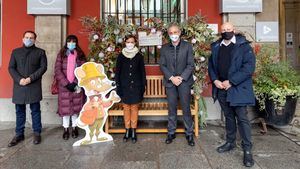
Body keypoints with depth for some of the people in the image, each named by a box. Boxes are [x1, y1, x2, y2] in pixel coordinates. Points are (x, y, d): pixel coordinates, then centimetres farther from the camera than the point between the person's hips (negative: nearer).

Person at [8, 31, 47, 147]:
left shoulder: (40, 52, 7)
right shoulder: (15, 52, 14)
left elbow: (43, 67, -3)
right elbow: (11, 68, 7)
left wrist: (31, 78, -13)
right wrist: (19, 79, -11)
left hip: (34, 86, -2)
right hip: (19, 86, 2)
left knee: (35, 111, 4)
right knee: (19, 112, 8)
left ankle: (37, 133, 14)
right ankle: (19, 134, 18)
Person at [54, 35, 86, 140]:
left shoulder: (80, 55, 5)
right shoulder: (61, 54, 3)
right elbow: (57, 70, -4)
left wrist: (77, 83, -11)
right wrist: (66, 83, -13)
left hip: (77, 86, 1)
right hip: (64, 86, 0)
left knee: (76, 107, 6)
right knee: (65, 107, 2)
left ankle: (74, 128, 20)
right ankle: (66, 129, 16)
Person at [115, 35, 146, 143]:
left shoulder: (139, 56, 2)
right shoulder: (121, 56, 3)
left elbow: (142, 72, 4)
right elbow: (117, 72, 4)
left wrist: (143, 86, -1)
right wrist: (118, 86, -2)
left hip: (136, 86, 0)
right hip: (125, 86, 1)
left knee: (134, 108, 4)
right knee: (126, 108, 5)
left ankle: (133, 131, 13)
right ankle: (127, 131, 16)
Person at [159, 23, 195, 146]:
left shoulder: (187, 46, 2)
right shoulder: (164, 48, 8)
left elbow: (191, 65, -3)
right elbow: (162, 65, 3)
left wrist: (181, 77, -13)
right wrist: (171, 78, -10)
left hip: (184, 81, -2)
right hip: (170, 82, 2)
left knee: (186, 108, 3)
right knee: (172, 109, 9)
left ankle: (189, 133, 16)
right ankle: (171, 132, 20)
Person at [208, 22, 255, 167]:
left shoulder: (243, 46, -5)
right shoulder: (216, 47, 10)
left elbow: (249, 67, -14)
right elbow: (211, 65, 13)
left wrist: (230, 82, -18)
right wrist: (215, 80, -4)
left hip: (238, 89, -5)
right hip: (221, 88, 5)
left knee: (242, 118, -1)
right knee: (228, 117, 17)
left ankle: (247, 150, 10)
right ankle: (230, 142, 31)